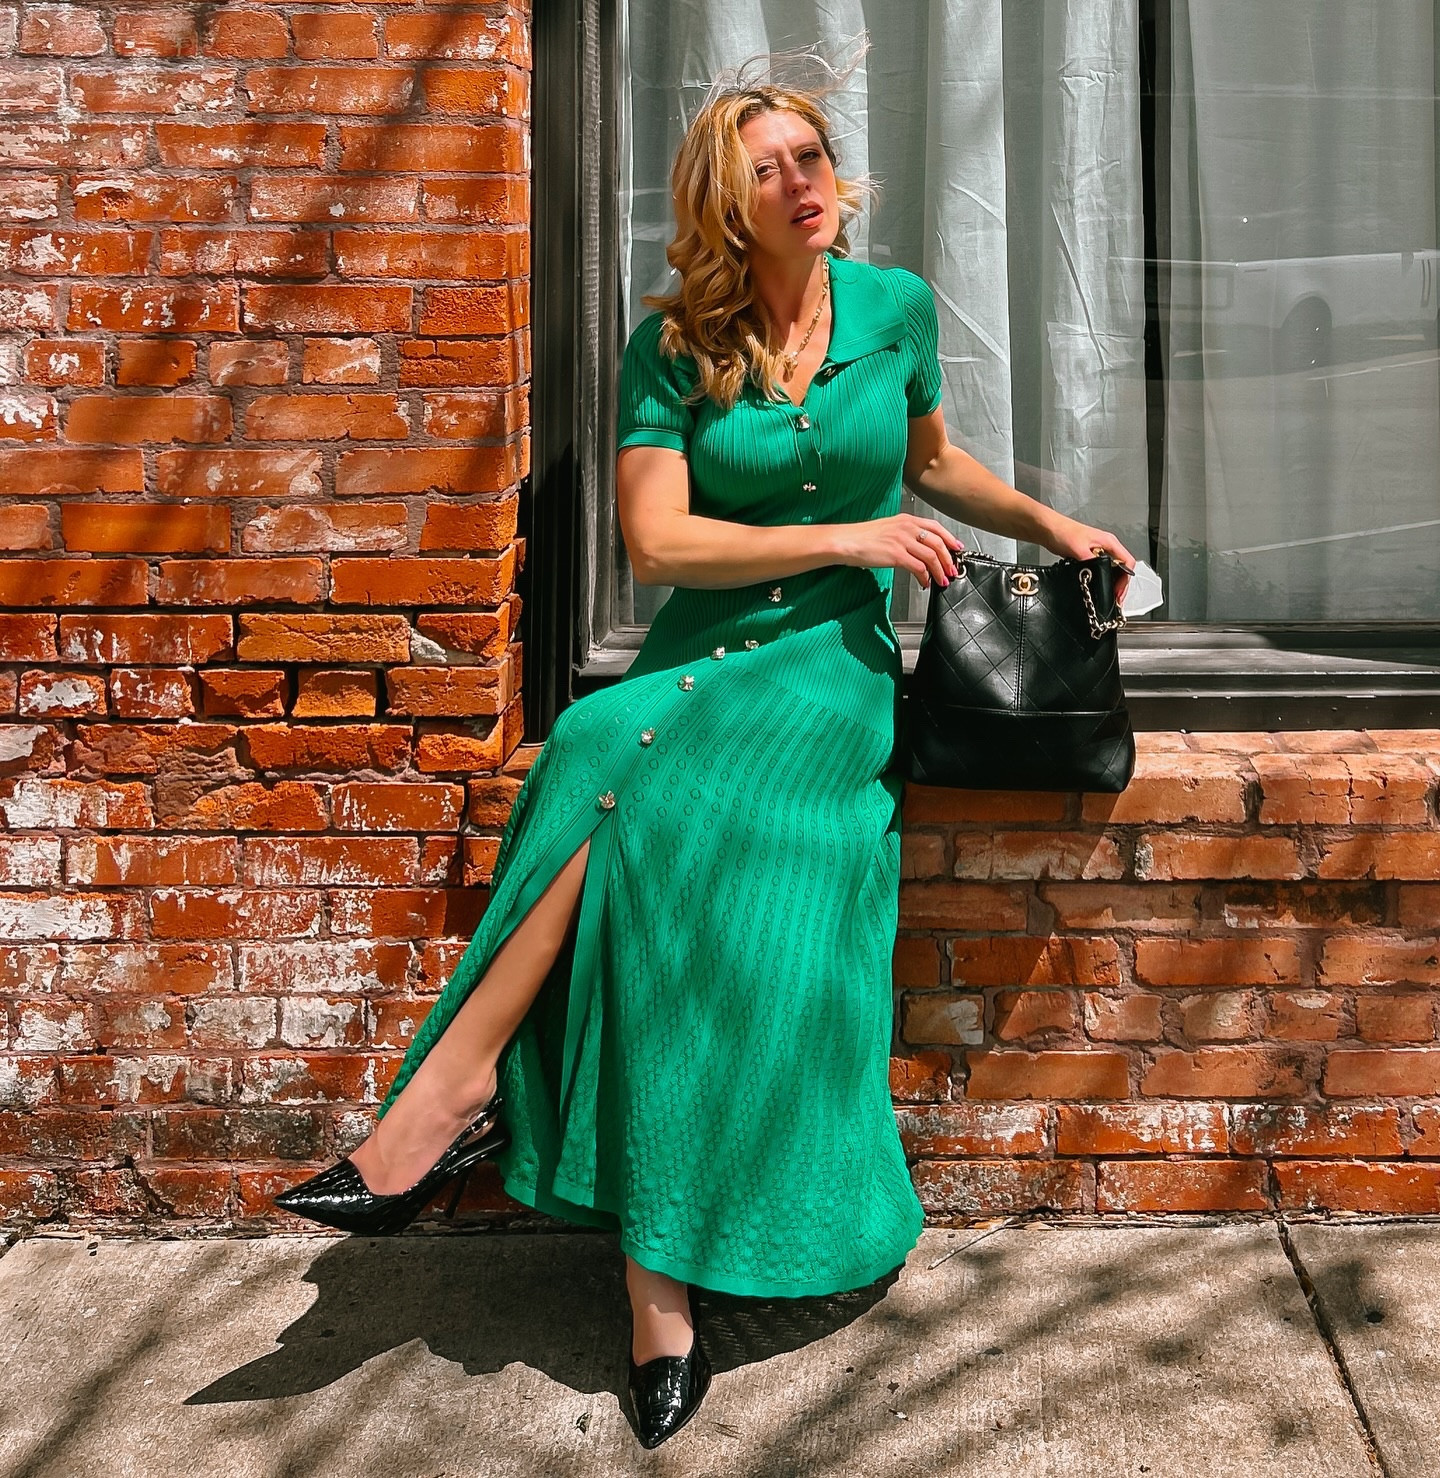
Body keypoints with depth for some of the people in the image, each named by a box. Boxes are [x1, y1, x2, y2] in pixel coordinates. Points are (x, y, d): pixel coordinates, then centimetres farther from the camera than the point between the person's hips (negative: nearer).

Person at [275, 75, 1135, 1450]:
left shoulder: (894, 306, 9)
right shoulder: (671, 347, 3)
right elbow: (657, 541, -6)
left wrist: (1051, 524, 25)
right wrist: (845, 536, -10)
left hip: (838, 660, 0)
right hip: (703, 651, 1)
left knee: (630, 767, -33)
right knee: (662, 874, -30)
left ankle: (458, 1080, -23)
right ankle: (660, 1288, -24)